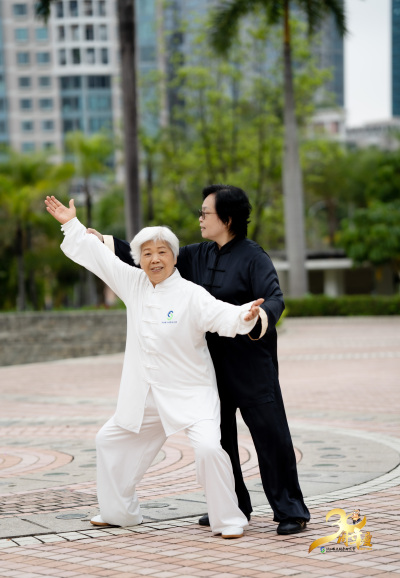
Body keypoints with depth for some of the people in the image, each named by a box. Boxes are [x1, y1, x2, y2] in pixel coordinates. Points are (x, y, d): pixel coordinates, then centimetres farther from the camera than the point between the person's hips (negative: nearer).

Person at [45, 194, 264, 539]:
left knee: (208, 447, -25)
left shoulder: (191, 295, -13)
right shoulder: (134, 284, 4)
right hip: (145, 397, 7)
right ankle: (120, 512, 37)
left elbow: (223, 316, -27)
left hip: (191, 394, -7)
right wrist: (72, 225, 17)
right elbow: (99, 257, 13)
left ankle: (228, 520, -11)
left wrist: (246, 316, -48)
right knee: (111, 441, 19)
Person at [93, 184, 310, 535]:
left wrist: (260, 317, -45)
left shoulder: (252, 257, -11)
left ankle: (291, 512, 0)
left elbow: (275, 298, -22)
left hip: (251, 363, -8)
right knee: (217, 435, 13)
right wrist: (105, 241, 14)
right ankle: (234, 506, 26)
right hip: (213, 364, 8)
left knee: (271, 435, -7)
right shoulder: (199, 256, 10)